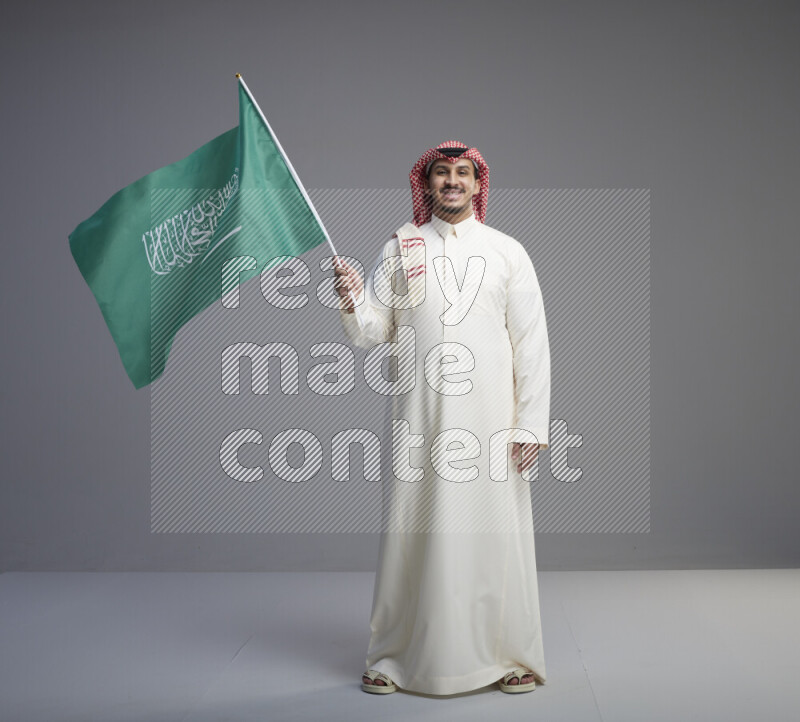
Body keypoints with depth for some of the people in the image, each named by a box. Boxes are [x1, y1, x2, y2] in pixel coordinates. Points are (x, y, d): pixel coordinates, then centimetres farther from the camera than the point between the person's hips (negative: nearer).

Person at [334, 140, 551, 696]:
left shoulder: (508, 252, 7)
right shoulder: (399, 249, 10)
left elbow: (532, 342, 3)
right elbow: (373, 333, 7)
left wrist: (532, 422, -4)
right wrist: (353, 300, -14)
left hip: (490, 415, 0)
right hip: (420, 417, 1)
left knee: (496, 531, 2)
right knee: (414, 531, 4)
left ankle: (512, 656, 19)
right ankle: (395, 659, 18)